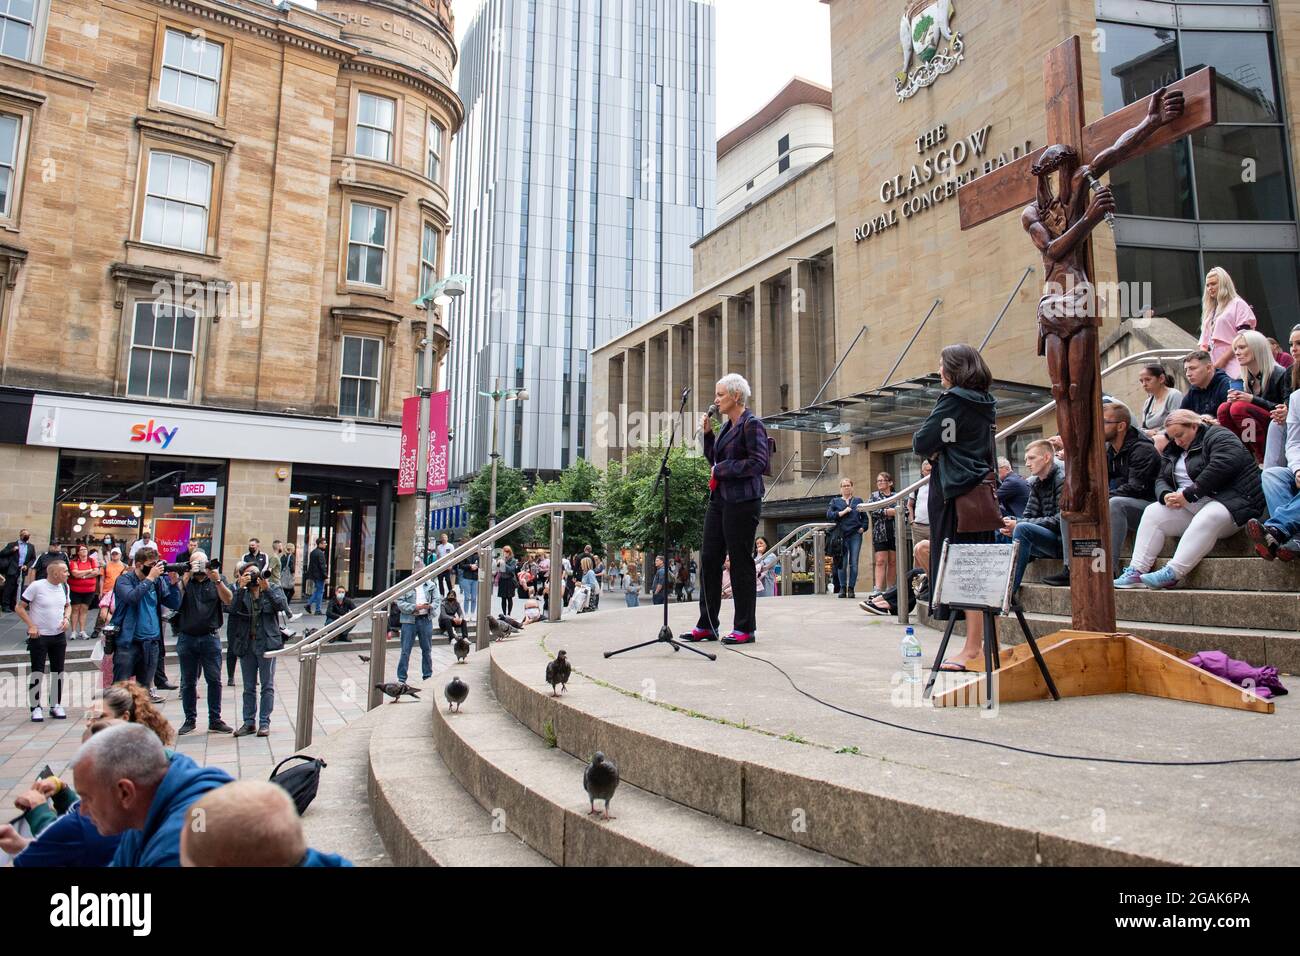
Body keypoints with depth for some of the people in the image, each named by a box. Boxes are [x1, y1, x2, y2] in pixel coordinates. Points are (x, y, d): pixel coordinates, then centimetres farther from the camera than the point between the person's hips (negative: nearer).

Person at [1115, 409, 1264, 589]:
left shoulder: (1218, 436, -5)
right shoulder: (1174, 451, 19)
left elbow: (1220, 468, -23)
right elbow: (1161, 480, 15)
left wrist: (1188, 494, -22)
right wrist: (1166, 495, -10)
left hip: (1230, 502, -8)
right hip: (1187, 506, 8)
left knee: (1207, 519, -36)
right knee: (1153, 512, -6)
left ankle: (1173, 573, -43)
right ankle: (1136, 571, -16)